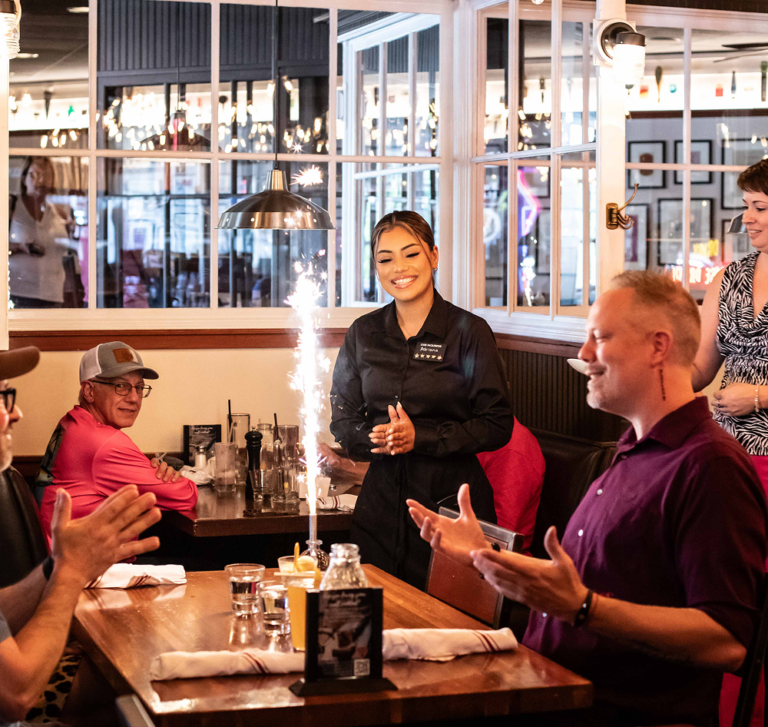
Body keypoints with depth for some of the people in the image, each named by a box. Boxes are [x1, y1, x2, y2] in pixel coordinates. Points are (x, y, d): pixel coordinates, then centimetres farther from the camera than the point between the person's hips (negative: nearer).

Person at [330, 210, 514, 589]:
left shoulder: (468, 331, -3)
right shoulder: (363, 333, 8)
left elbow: (498, 426, -6)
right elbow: (342, 421, 11)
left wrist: (420, 437, -15)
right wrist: (376, 437, -11)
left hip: (451, 497, -3)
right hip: (382, 498, 3)